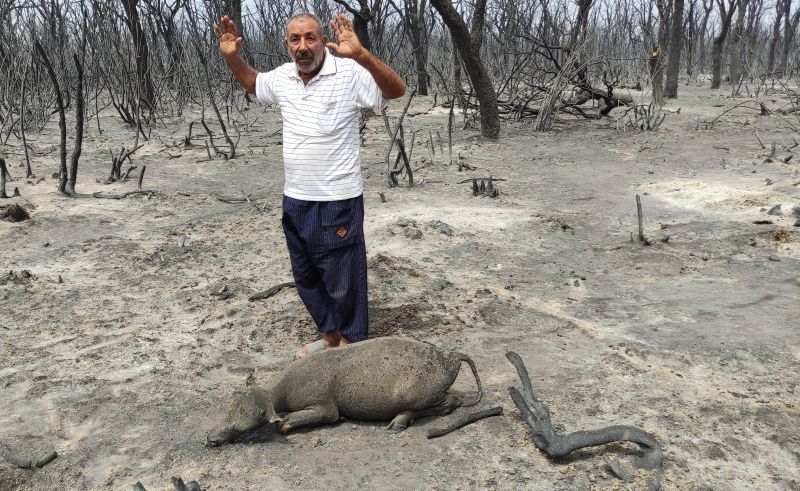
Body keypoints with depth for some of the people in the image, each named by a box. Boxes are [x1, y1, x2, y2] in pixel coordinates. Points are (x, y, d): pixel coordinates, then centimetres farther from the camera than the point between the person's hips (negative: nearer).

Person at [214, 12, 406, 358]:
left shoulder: (349, 73, -14)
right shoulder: (282, 77, 5)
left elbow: (397, 90, -23)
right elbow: (252, 83, 26)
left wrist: (360, 55, -38)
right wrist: (231, 56, 8)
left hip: (337, 202, -7)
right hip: (294, 200, 7)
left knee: (343, 279, 7)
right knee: (305, 276, 20)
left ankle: (350, 343, 27)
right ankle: (330, 335, 39)